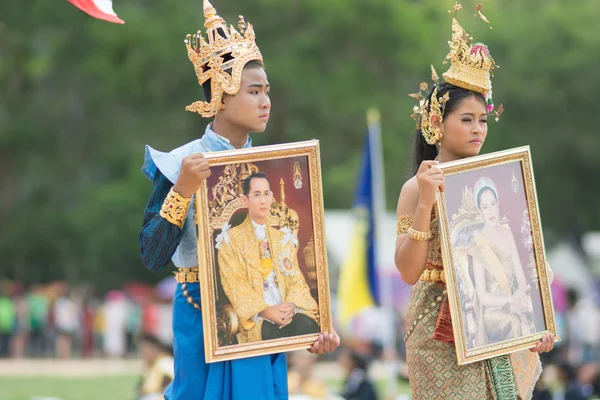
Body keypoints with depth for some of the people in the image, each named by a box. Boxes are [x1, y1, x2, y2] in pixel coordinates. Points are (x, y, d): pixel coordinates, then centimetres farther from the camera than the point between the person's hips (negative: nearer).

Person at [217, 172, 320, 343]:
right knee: (270, 333, -38)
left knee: (310, 328, -31)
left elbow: (296, 279, 13)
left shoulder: (283, 239, 22)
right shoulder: (230, 239, 7)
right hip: (256, 316, -4)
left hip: (287, 312, 4)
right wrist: (265, 310, -18)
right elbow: (234, 284, -3)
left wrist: (291, 305, -11)